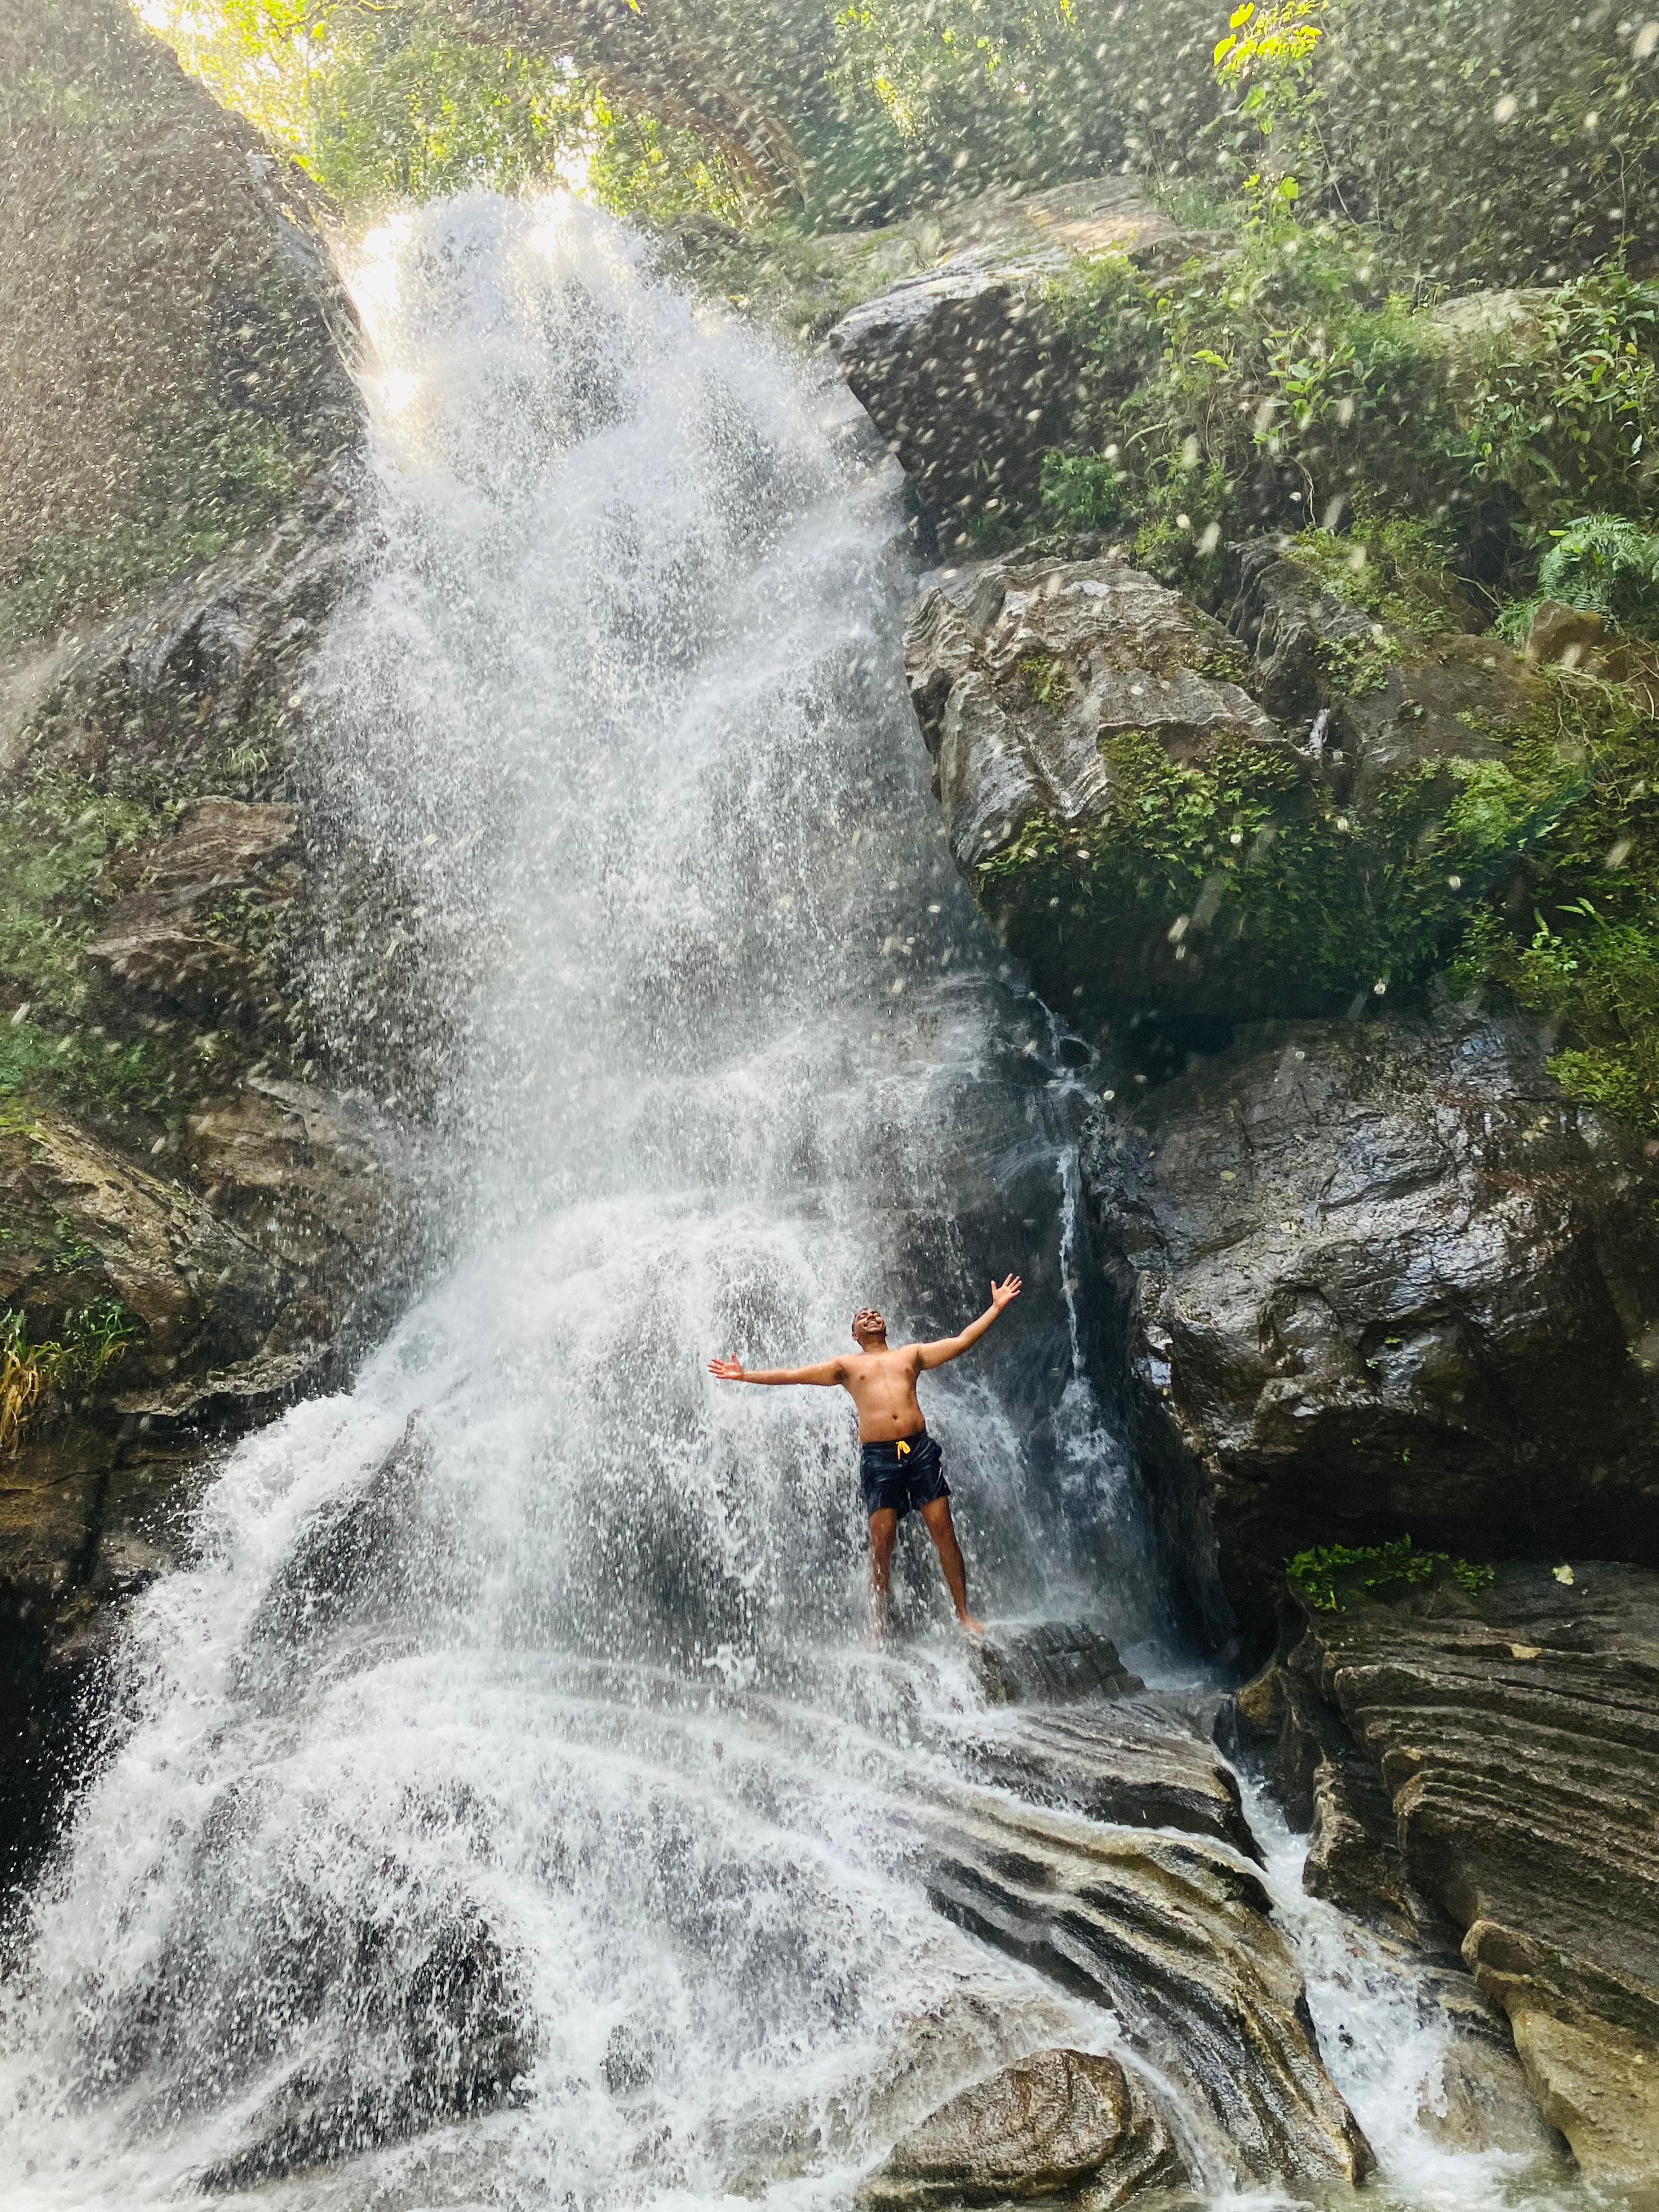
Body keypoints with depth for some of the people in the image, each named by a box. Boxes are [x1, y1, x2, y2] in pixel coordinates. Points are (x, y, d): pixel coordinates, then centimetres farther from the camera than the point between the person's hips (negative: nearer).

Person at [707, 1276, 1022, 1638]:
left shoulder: (911, 1354, 18)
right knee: (882, 1541, -4)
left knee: (943, 1531, -2)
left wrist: (996, 1307, 10)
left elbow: (961, 1341, 14)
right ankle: (879, 1628, 4)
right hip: (878, 1457, -1)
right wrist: (745, 1375, 5)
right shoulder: (847, 1365, 15)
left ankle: (964, 1615, 6)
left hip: (920, 1448, 1)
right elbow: (792, 1374, 12)